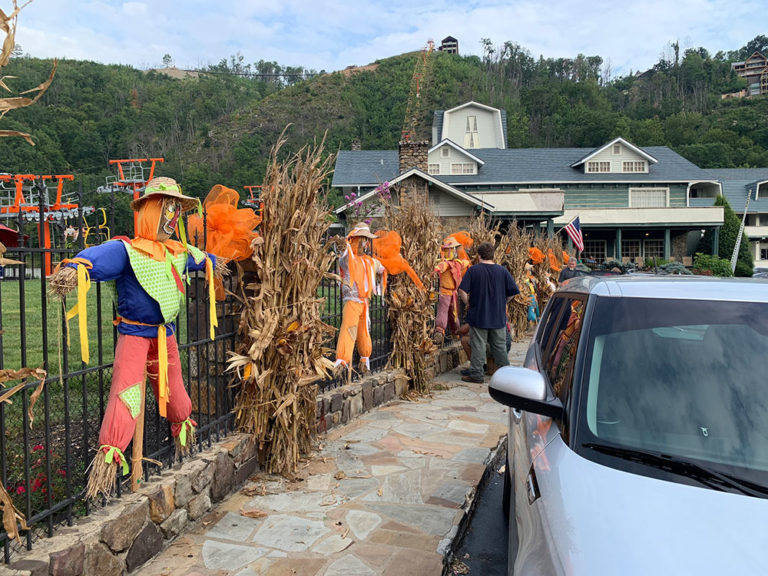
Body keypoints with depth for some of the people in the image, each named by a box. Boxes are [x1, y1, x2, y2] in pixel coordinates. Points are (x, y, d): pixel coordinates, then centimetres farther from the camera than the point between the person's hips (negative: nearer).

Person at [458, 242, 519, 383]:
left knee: (478, 346, 6)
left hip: (478, 315, -2)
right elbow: (513, 292, 0)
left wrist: (468, 304, 0)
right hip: (498, 317, 3)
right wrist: (501, 301, 13)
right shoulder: (502, 271, -2)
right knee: (499, 346, 14)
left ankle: (476, 374, 10)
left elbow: (462, 290, -15)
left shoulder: (473, 270, -9)